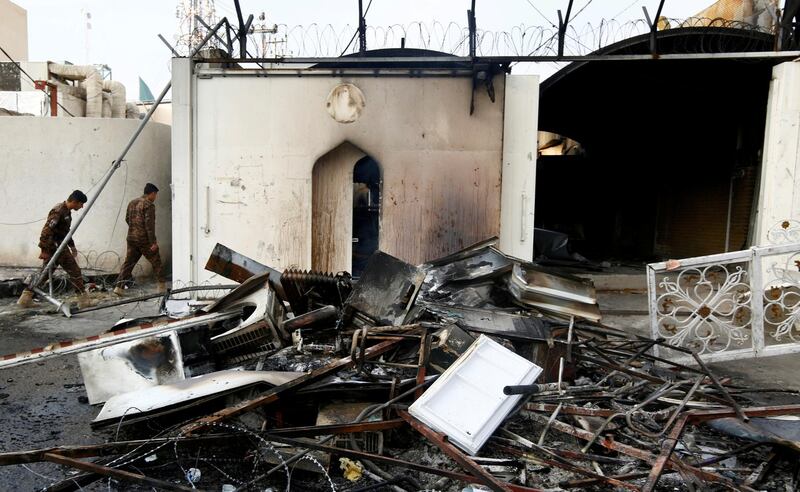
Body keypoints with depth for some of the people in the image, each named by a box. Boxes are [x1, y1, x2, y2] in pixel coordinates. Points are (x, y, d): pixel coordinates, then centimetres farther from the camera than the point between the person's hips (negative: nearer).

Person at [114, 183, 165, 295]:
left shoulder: (132, 202, 12)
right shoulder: (149, 205, -13)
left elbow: (127, 219, 21)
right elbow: (149, 224, -20)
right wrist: (153, 242, -20)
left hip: (131, 238, 7)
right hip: (144, 240, -7)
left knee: (128, 263, 8)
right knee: (156, 262, 7)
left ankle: (119, 287, 0)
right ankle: (162, 286, 14)